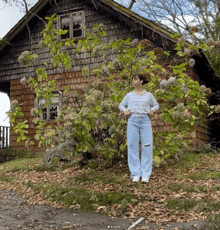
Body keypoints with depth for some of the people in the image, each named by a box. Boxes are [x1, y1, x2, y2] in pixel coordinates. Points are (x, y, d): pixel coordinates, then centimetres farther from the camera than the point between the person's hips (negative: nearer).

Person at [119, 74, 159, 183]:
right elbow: (121, 105, 22)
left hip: (145, 121, 0)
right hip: (132, 121, 1)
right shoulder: (129, 95, 12)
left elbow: (156, 105, 21)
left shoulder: (148, 95, 11)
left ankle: (145, 174, 2)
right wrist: (125, 110, 0)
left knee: (146, 147, -4)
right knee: (133, 147, -1)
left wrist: (152, 110, 0)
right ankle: (135, 174, 6)